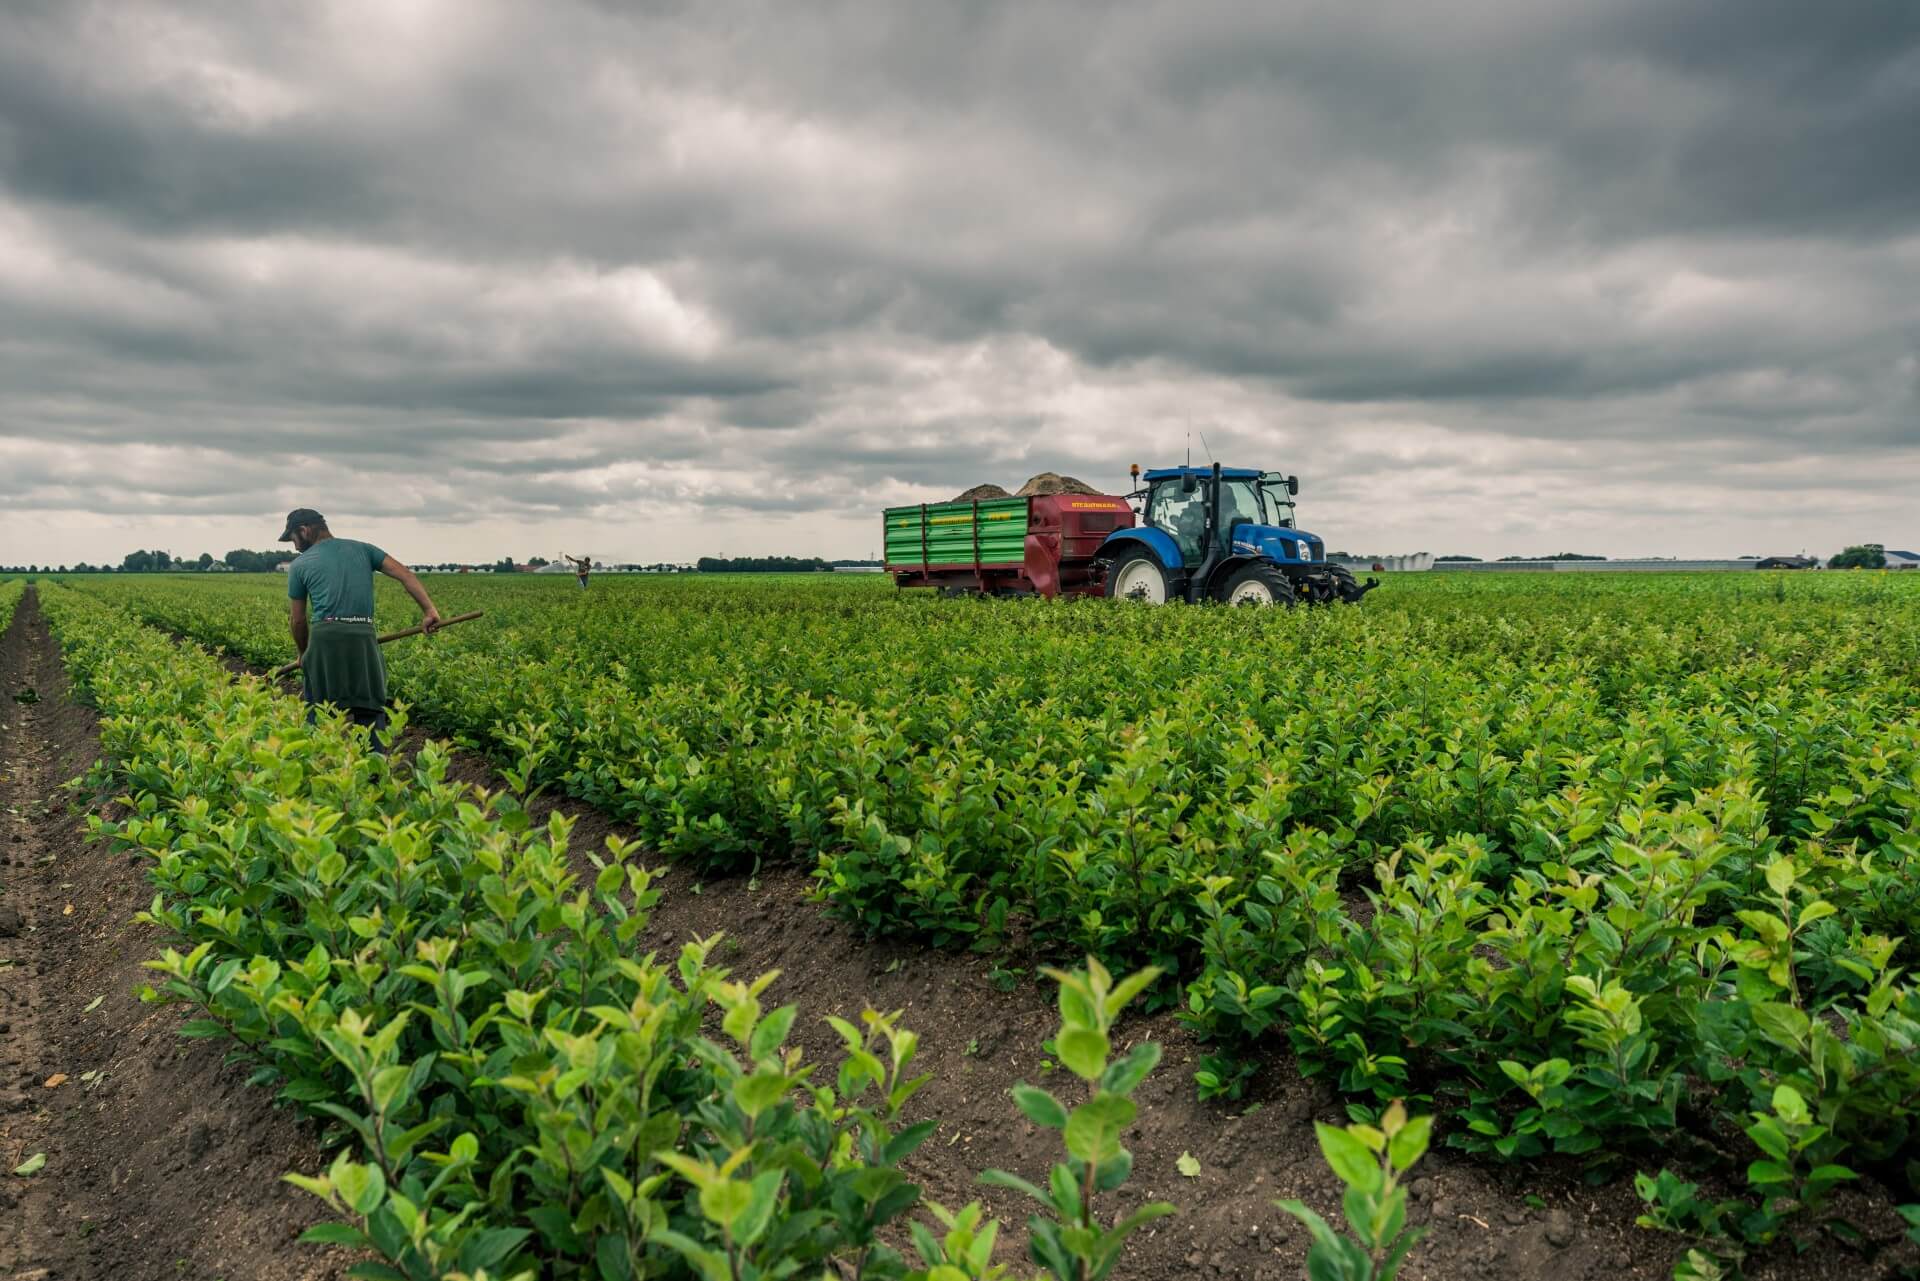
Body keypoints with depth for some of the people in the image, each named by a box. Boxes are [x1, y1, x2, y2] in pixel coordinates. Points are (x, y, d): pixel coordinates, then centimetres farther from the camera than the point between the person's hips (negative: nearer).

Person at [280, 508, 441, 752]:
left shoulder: (300, 565, 12)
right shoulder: (362, 548, 17)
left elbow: (297, 620, 15)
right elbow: (404, 573, 5)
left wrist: (303, 654, 30)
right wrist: (429, 610, -1)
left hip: (325, 640, -2)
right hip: (363, 640, 2)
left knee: (316, 714, 9)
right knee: (371, 714, 5)